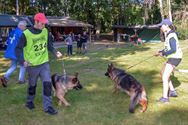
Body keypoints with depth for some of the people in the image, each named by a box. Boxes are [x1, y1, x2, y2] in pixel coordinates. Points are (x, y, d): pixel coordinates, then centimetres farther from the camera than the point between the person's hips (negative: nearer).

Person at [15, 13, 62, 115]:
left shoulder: (45, 31, -3)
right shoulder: (26, 34, -17)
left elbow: (49, 45, 8)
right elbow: (18, 49, -12)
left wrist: (55, 52, -9)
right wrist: (23, 61, -26)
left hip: (44, 63, 3)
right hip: (32, 65, -3)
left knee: (47, 84, -4)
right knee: (32, 85, 14)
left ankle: (47, 106, 6)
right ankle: (29, 102, 40)